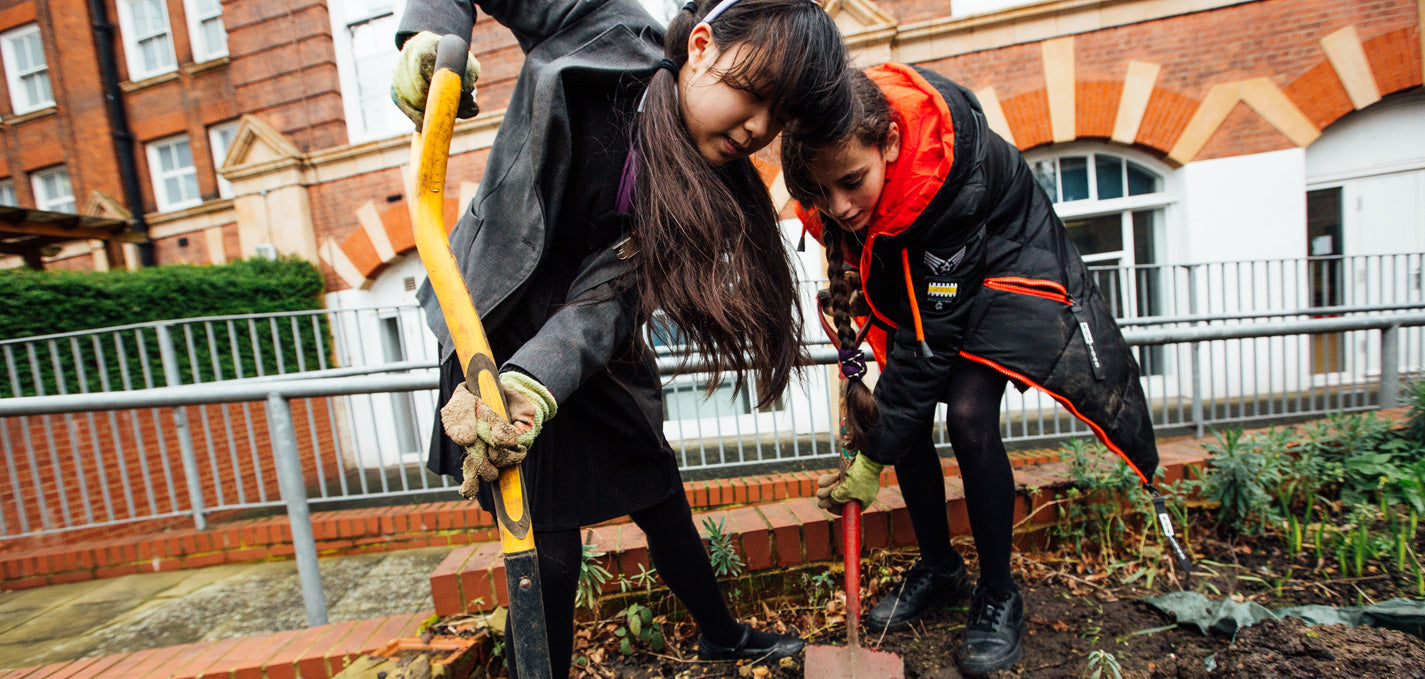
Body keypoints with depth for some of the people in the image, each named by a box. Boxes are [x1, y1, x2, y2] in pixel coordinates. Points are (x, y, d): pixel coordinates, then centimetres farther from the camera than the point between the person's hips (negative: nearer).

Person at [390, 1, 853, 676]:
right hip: (499, 334, -3)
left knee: (663, 504, 16)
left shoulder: (711, 182, -14)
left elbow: (611, 291, -26)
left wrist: (535, 385, -41)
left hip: (590, 347, 4)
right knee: (550, 545, -2)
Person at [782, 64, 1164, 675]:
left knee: (968, 416, -22)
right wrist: (853, 374, -7)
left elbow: (933, 334, -35)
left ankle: (998, 593, 3)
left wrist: (871, 461, -30)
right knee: (901, 416, -7)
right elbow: (850, 270, -1)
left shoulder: (949, 179, -39)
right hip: (919, 273, 5)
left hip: (1003, 263, -5)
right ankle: (940, 567, 17)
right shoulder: (833, 170, -22)